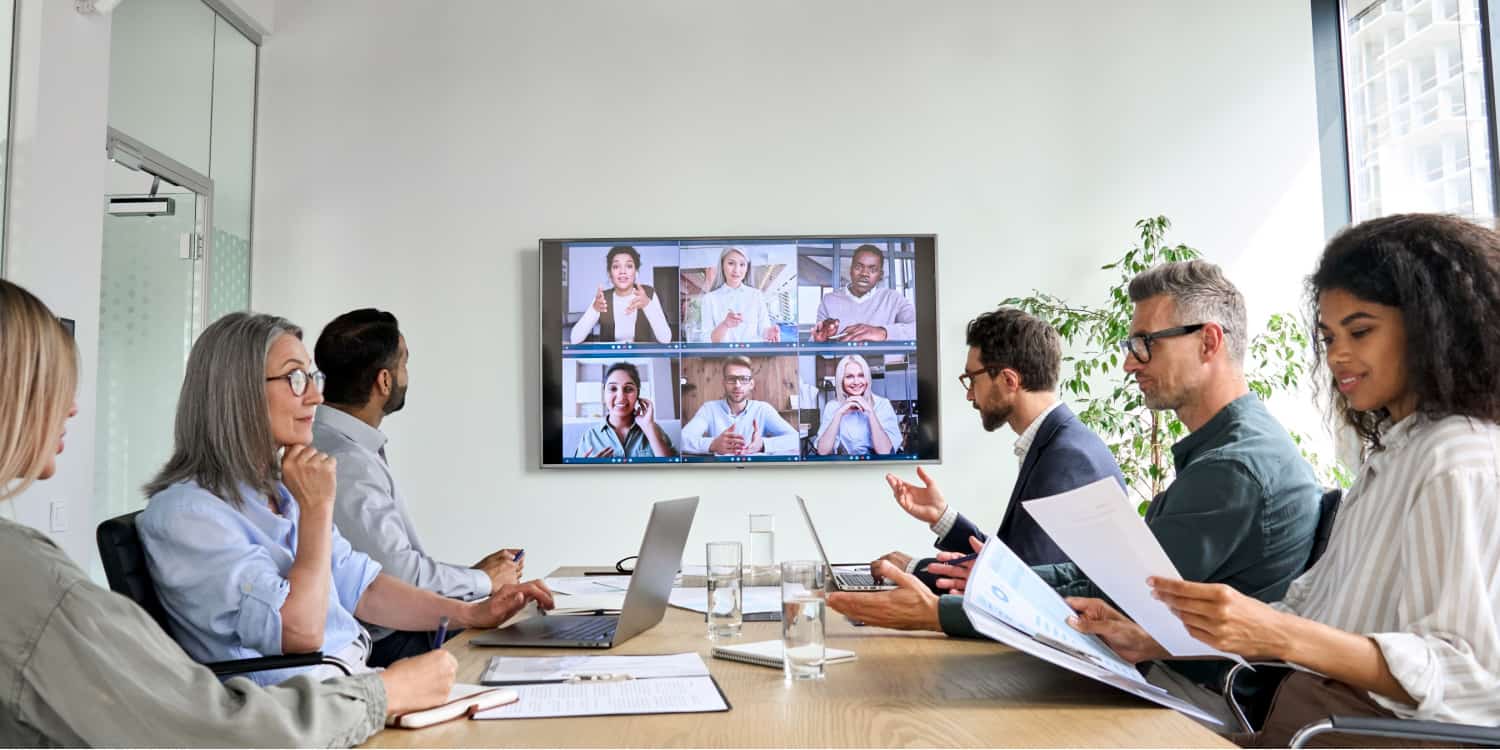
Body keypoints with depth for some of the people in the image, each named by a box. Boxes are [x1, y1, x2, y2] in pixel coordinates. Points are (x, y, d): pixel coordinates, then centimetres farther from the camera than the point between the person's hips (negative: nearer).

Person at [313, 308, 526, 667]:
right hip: (384, 645, -9)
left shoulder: (354, 449, 11)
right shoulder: (346, 463, -21)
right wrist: (485, 580, -8)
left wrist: (472, 572, 8)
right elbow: (401, 576, -23)